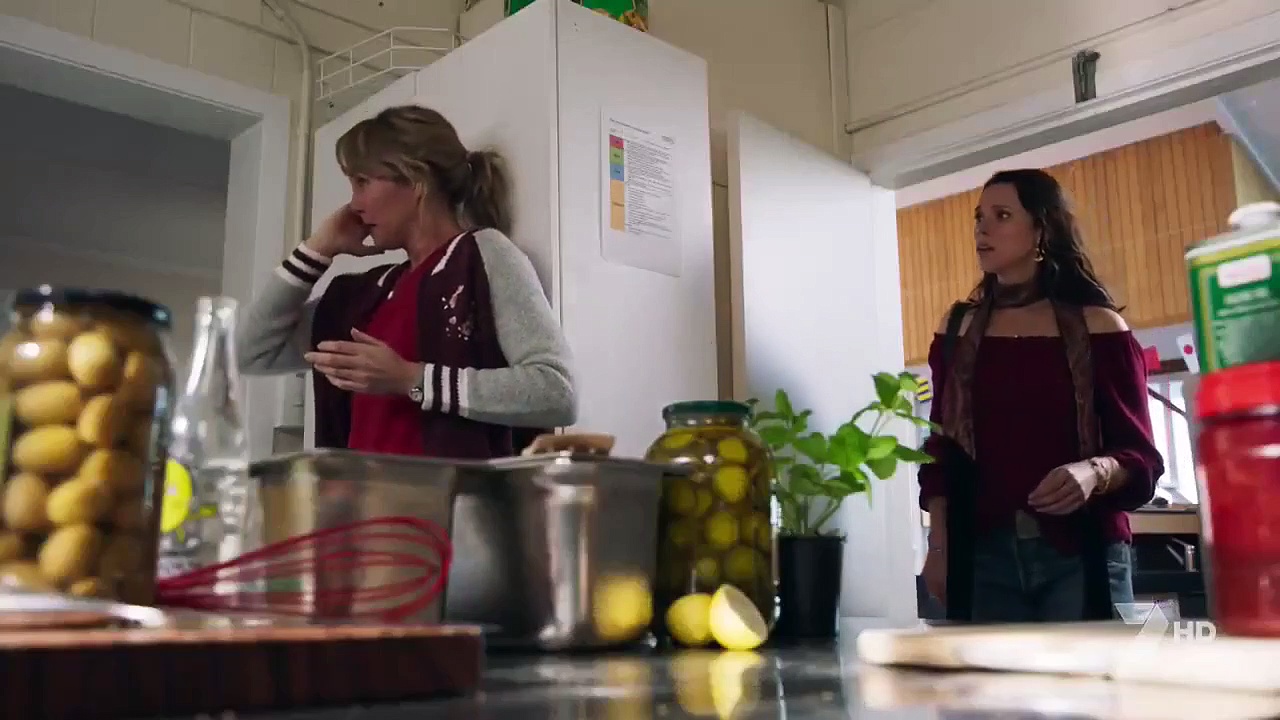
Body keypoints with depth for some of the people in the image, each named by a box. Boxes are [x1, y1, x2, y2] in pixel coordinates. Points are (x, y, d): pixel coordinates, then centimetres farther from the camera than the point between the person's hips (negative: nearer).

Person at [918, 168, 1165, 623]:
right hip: (985, 556, 2)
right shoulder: (958, 331, 9)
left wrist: (1094, 472, -21)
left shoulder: (1096, 328, 0)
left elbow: (1141, 454, 0)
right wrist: (939, 544, 3)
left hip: (1081, 555, -2)